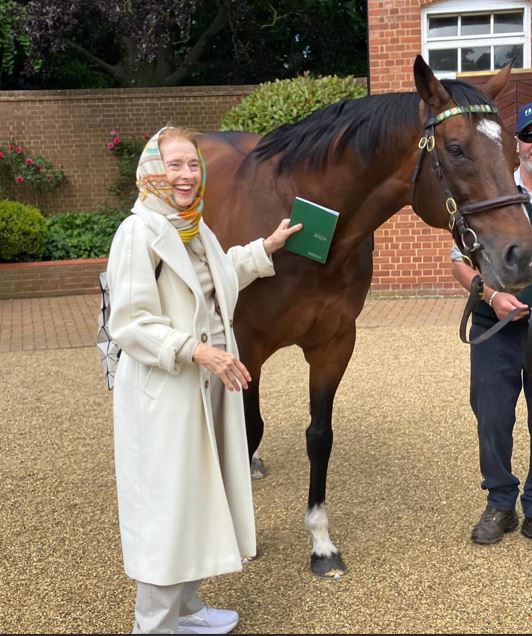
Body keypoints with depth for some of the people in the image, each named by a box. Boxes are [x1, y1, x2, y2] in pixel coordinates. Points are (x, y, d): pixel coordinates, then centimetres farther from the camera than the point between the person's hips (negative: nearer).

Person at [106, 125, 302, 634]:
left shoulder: (196, 227, 7)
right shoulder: (138, 231, -18)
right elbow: (129, 324, -21)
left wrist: (268, 247, 24)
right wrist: (196, 349, -30)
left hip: (210, 385, 9)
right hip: (163, 391, -9)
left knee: (199, 496, 18)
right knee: (167, 504, 0)